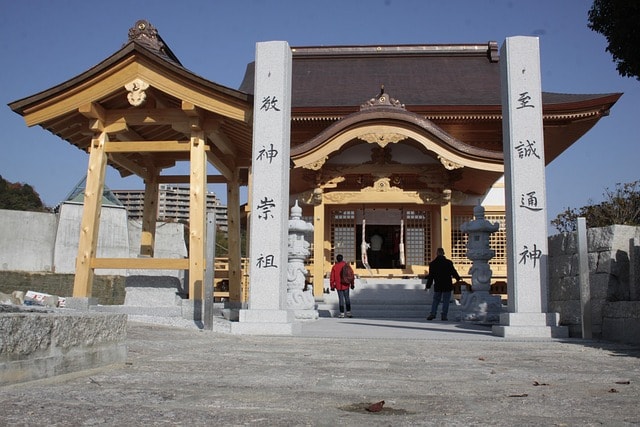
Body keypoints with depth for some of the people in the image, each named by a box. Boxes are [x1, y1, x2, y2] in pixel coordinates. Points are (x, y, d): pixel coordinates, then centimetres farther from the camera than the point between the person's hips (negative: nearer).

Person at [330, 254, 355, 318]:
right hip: (346, 285, 2)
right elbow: (351, 275, 2)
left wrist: (332, 286, 5)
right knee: (347, 298, 11)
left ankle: (342, 313, 4)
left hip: (338, 286, -2)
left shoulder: (334, 267, -6)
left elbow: (332, 277, -3)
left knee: (341, 299, 4)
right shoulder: (347, 265, 0)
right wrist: (352, 284, 10)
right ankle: (348, 312, 9)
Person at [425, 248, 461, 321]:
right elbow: (454, 272, 3)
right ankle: (444, 315, 0)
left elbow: (430, 276, 1)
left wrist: (428, 286, 8)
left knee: (436, 300, 10)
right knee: (445, 301, 4)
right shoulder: (448, 262, -6)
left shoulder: (432, 264, -1)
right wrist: (458, 278, 22)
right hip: (447, 286, -2)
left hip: (437, 286, 2)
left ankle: (432, 313, -4)